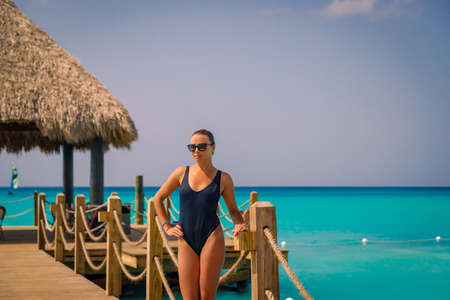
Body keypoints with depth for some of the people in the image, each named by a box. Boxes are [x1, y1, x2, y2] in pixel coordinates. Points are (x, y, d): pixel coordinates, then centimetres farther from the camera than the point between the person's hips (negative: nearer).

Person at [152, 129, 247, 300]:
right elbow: (158, 198, 18)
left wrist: (239, 224, -6)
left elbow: (233, 210, 15)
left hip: (212, 239, -2)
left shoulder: (223, 179, 4)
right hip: (186, 242, 2)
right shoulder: (182, 173, 8)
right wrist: (167, 227, 10)